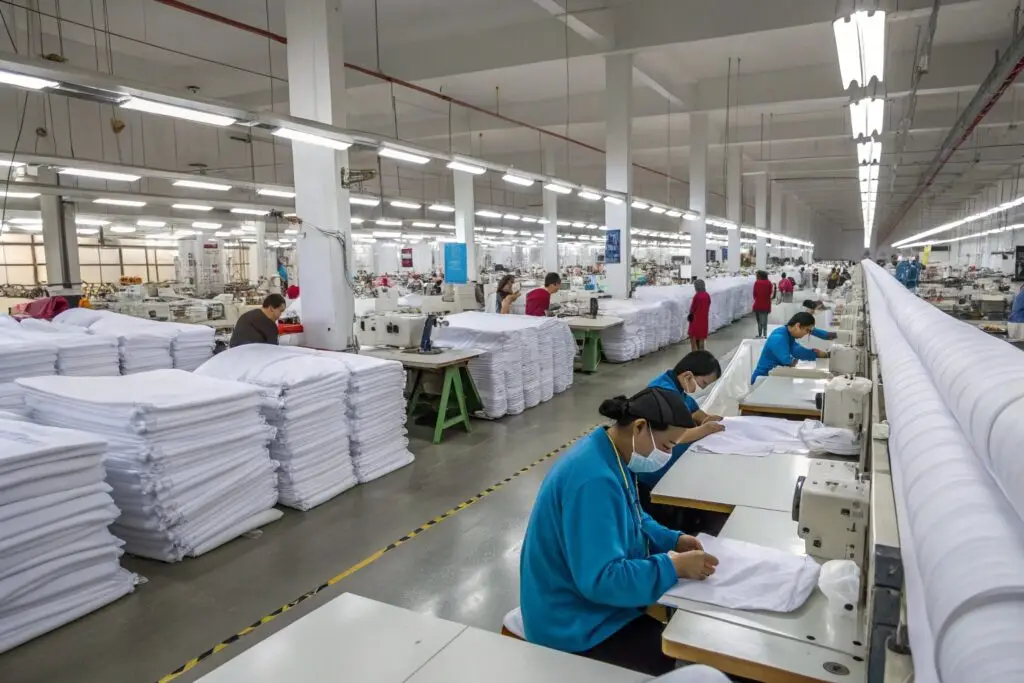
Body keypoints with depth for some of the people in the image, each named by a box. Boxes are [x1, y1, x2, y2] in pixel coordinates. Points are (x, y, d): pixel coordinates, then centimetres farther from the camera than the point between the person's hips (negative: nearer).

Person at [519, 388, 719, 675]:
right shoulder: (594, 479, -33)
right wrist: (675, 566, -26)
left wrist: (673, 540, -1)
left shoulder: (613, 455, -1)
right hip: (575, 624, -10)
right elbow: (602, 579, -33)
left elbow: (631, 520, 15)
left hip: (595, 589, 10)